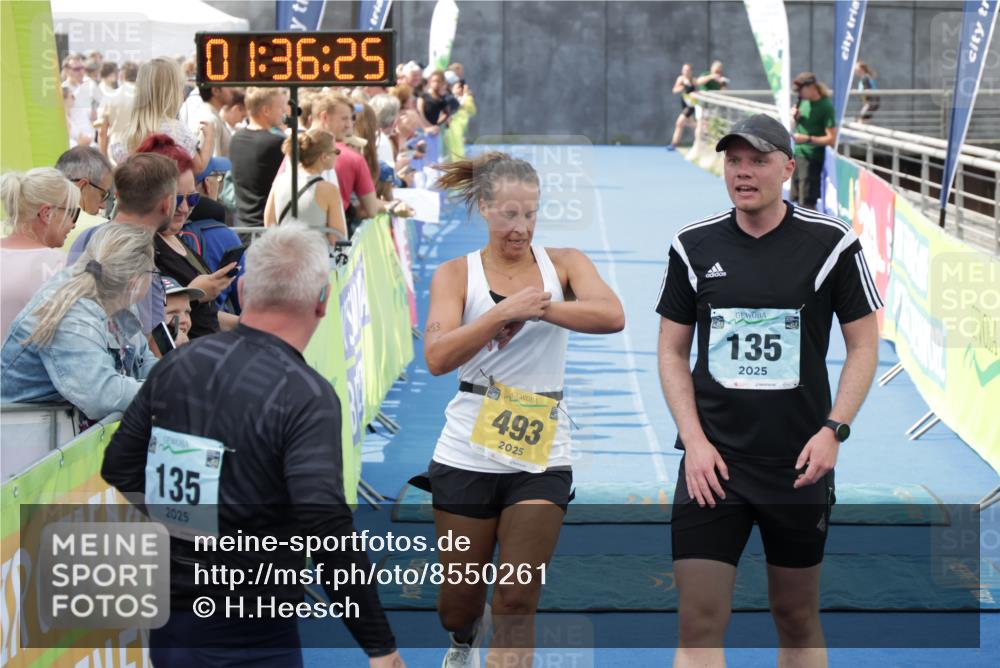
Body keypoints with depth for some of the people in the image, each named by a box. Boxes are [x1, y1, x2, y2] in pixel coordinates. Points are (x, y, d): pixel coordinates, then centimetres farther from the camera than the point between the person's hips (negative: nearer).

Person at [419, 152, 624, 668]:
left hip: (541, 455, 0)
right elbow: (437, 357, -16)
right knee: (459, 601, 13)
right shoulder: (456, 274, 0)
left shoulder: (564, 264, 3)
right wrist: (505, 312, -24)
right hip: (468, 452, 0)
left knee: (517, 600, -6)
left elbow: (612, 316, -17)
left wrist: (537, 307, -23)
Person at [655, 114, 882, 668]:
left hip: (799, 463, -1)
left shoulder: (832, 242, -3)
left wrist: (833, 430, -9)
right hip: (712, 460, 1)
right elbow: (672, 351, 8)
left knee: (798, 619, 11)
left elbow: (863, 344, 3)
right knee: (699, 622, -6)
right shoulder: (694, 246, 2)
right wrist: (694, 440, -4)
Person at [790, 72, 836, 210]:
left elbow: (831, 139, -19)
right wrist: (795, 117, 1)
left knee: (807, 202, -8)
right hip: (797, 154, 8)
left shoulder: (825, 106, -15)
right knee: (797, 198, 16)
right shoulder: (804, 101, 7)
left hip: (812, 158, -8)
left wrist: (808, 139, -26)